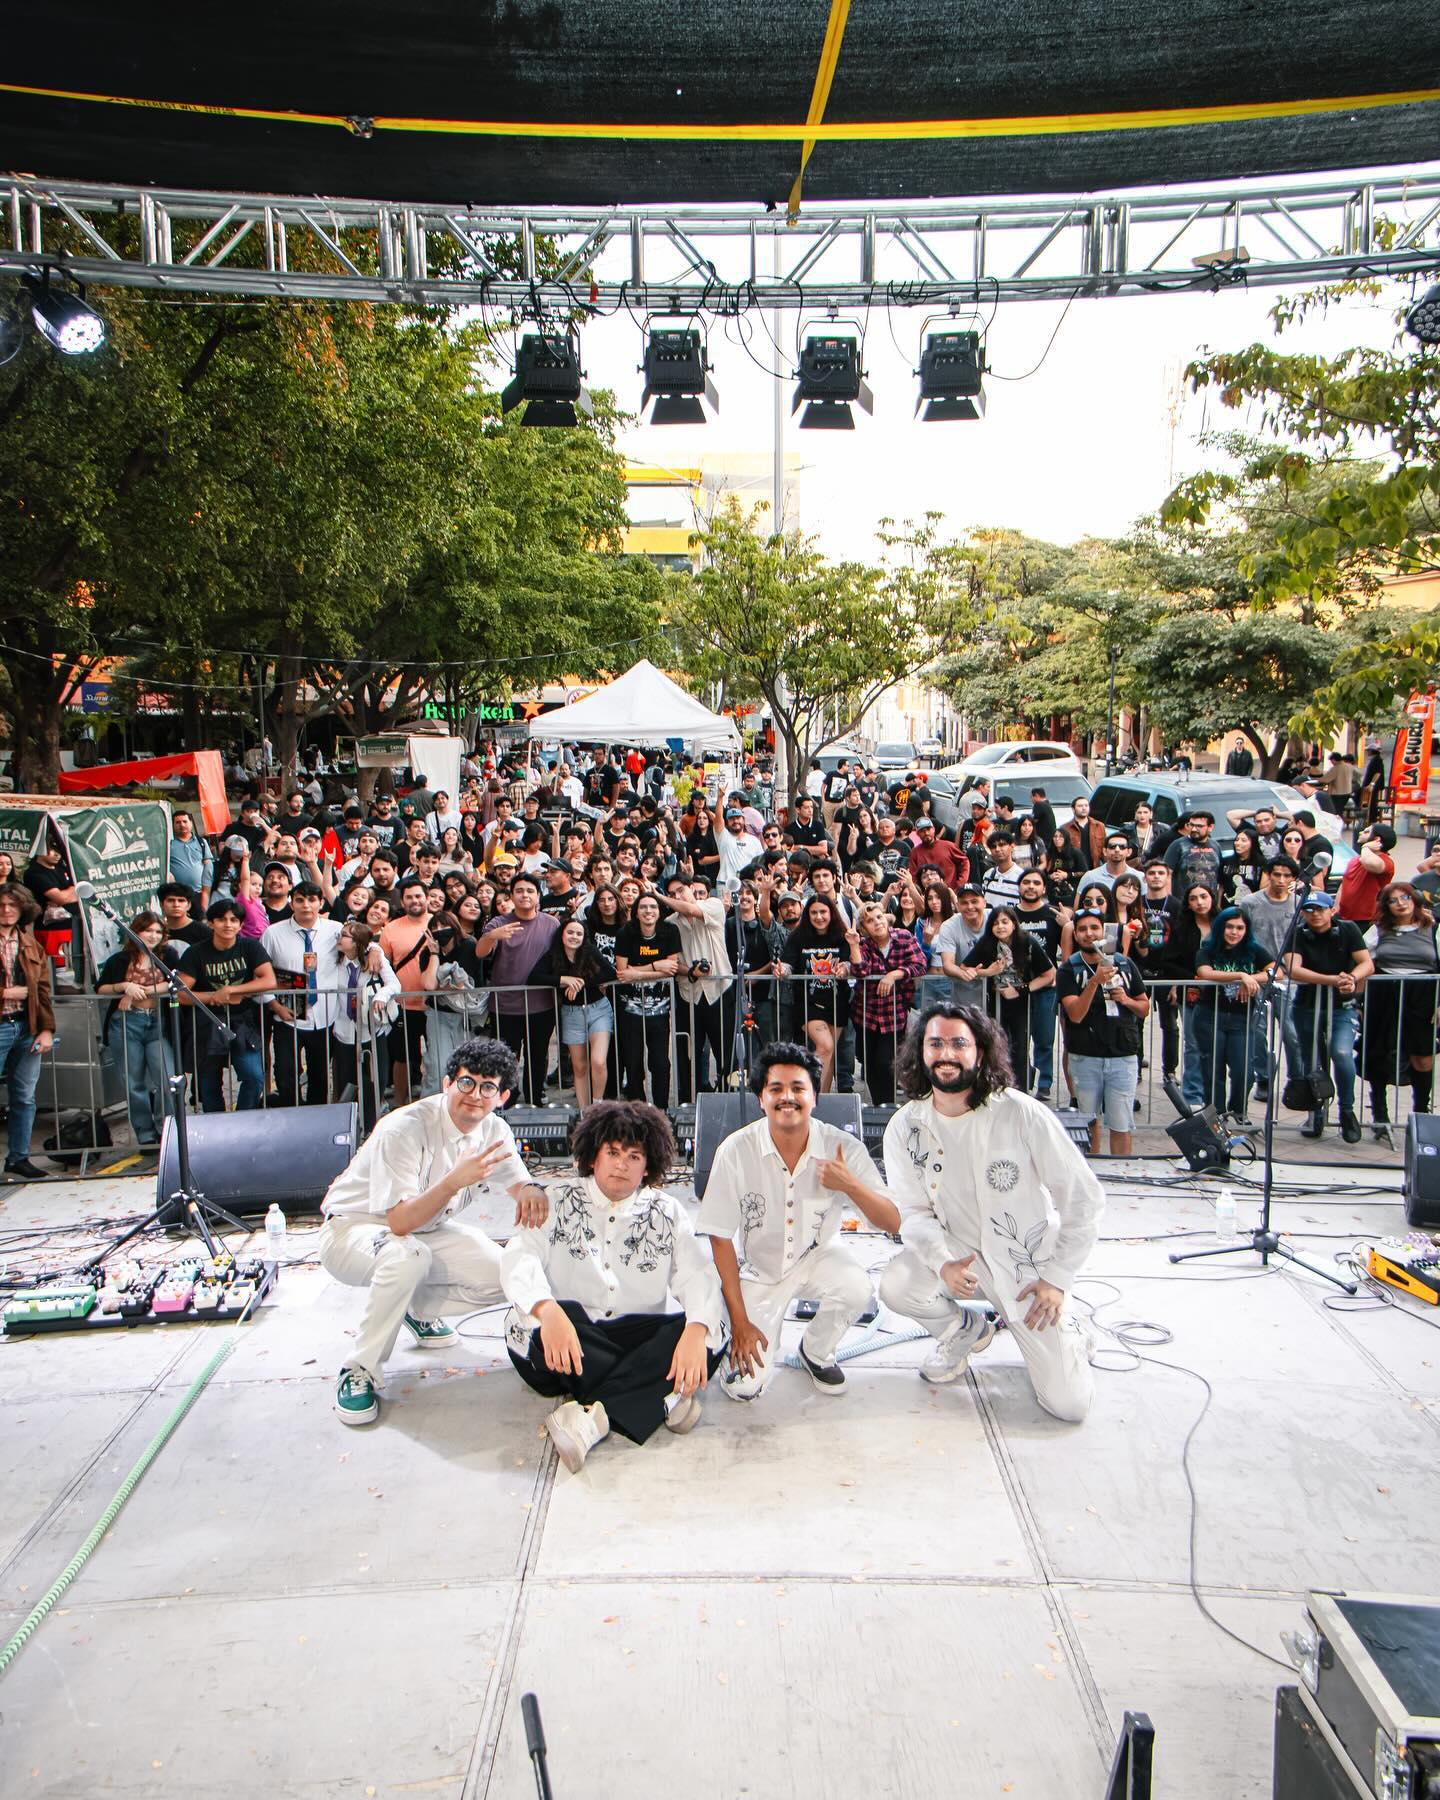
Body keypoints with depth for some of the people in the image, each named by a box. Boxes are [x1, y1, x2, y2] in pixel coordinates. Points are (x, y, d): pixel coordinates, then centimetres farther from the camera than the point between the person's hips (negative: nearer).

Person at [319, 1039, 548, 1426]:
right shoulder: (405, 1129, -30)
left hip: (424, 1231, 7)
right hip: (351, 1229, -7)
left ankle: (417, 1310, 14)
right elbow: (400, 1223, -35)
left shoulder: (493, 1130, -9)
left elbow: (518, 1181, 1)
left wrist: (531, 1193, -25)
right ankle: (359, 1372, -20)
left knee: (499, 1274, -13)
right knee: (407, 1256, -39)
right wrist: (455, 1181, -50)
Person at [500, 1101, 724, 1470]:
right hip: (570, 1342, -2)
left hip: (640, 1337, 2)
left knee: (710, 1335, -25)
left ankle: (592, 1416, -31)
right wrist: (546, 1309, -32)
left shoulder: (668, 1212, 13)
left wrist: (696, 1330, -25)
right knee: (536, 1322, -34)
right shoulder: (558, 1201, 8)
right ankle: (659, 1401, -27)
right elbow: (520, 1257, -9)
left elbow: (697, 1273, -2)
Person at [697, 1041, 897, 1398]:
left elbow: (892, 1223, -13)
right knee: (743, 1386, -14)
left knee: (856, 1287, -32)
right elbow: (720, 1238, -11)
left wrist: (850, 1185, -33)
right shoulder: (735, 1151, -20)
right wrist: (739, 1321, -12)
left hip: (817, 1257, 1)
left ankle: (816, 1352, 1)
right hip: (757, 1270, -1)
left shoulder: (845, 1148, -17)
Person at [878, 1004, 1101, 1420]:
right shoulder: (905, 1128, -9)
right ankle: (965, 1328, 7)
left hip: (1028, 1261, -2)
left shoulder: (1022, 1114, -19)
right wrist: (943, 1263, -25)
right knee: (896, 1286, -29)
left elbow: (1085, 1199, -12)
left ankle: (1064, 1332, 27)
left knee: (1069, 1404, -9)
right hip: (959, 1251, 3)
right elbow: (914, 1211, -5)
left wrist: (1057, 1279, -12)